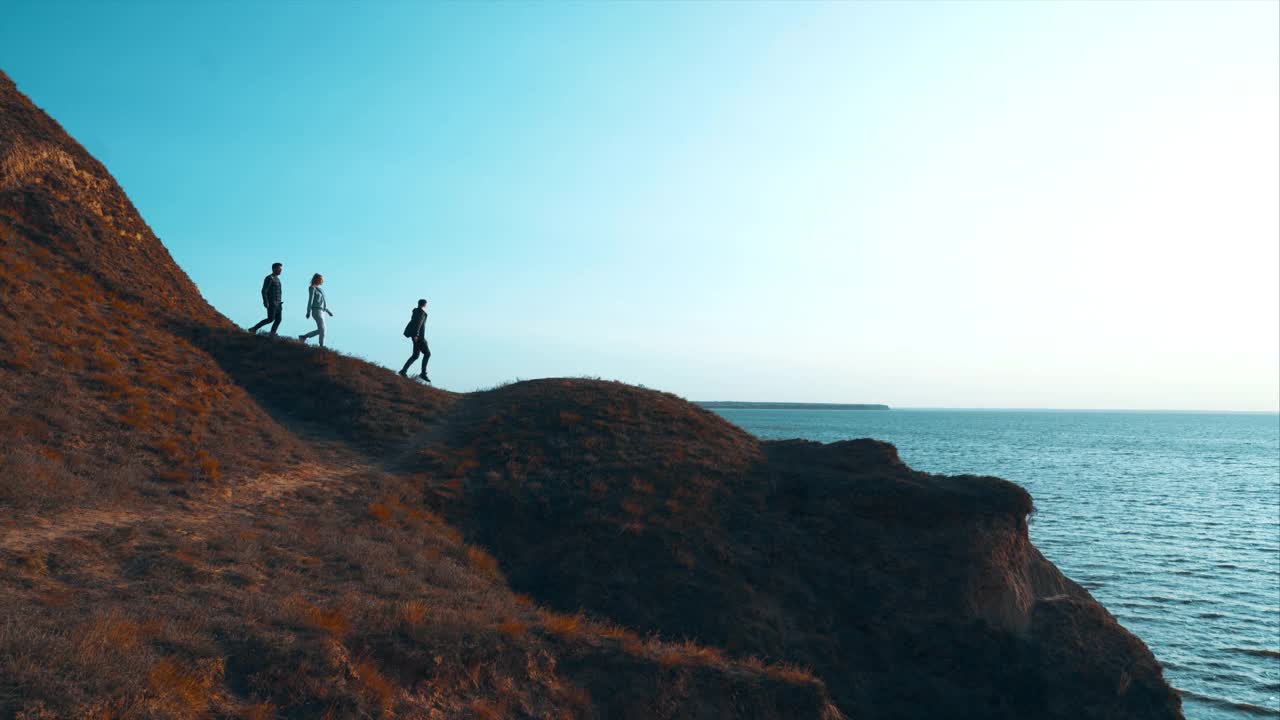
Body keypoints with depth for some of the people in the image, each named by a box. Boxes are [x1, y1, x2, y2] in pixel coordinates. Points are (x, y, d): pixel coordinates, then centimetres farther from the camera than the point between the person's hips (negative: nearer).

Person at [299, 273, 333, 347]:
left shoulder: (319, 289, 20)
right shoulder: (312, 288, -7)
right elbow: (310, 300, -14)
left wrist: (328, 311, 24)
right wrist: (308, 312, -21)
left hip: (321, 311, 9)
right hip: (316, 311, -9)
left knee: (320, 330, 8)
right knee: (322, 329, -12)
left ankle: (303, 337, 17)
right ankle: (322, 346, -11)